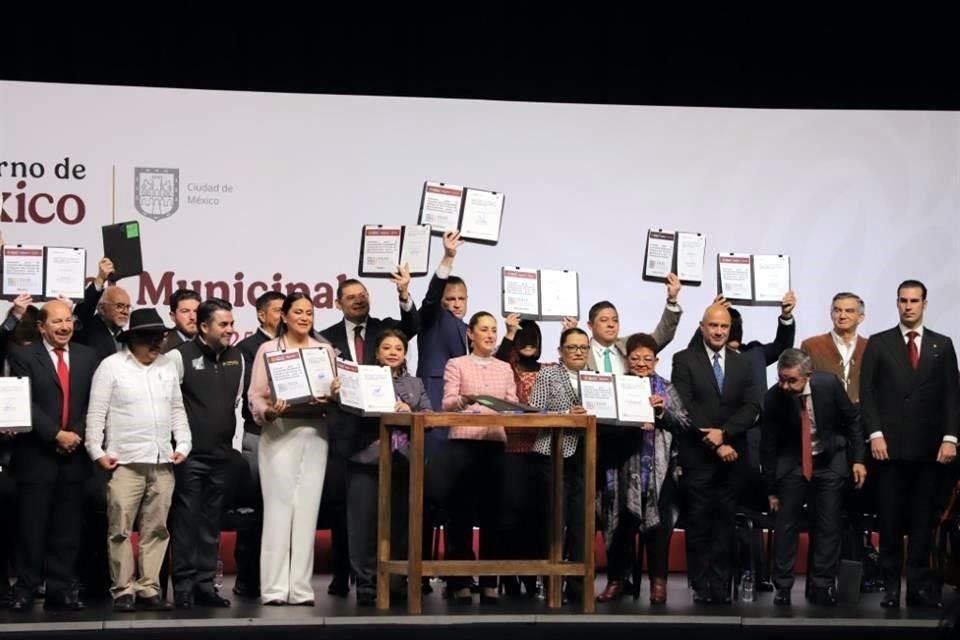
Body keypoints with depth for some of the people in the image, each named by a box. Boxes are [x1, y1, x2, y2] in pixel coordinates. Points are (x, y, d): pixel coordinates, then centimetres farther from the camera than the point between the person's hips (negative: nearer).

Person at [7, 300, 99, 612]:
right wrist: (56, 435, -14)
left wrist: (78, 435, -6)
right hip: (37, 455, -3)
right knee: (32, 525, 0)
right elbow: (26, 405, -8)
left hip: (75, 454, 3)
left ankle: (61, 588, 9)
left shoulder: (87, 357, 11)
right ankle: (25, 588, 7)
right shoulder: (23, 357, 0)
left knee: (68, 525, 4)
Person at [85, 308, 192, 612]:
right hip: (125, 461, -4)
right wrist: (97, 451, -8)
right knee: (120, 529, -4)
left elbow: (177, 409, 19)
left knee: (156, 529, 5)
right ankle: (124, 590, 3)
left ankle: (149, 589, 10)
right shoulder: (111, 366, -1)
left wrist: (183, 445, 9)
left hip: (162, 462, 5)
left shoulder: (167, 367, 14)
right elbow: (96, 413, -2)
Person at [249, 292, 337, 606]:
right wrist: (268, 411, -19)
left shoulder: (325, 349, 13)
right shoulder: (268, 349, 6)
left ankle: (301, 586, 4)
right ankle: (274, 588, -5)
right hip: (279, 432, -3)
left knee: (307, 508, 1)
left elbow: (335, 392, 15)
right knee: (278, 506, -6)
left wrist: (334, 394, -8)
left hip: (315, 432, 3)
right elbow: (256, 395, 1)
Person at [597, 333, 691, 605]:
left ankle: (658, 581, 3)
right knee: (622, 523, 1)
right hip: (624, 468, 0)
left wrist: (663, 411, -13)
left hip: (658, 469, 0)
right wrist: (631, 424, -16)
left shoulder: (666, 389, 9)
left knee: (657, 523, -3)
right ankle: (617, 579, 9)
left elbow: (685, 425, 2)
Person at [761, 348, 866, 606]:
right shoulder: (773, 398, -19)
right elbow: (768, 446, -8)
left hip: (830, 462, 1)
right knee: (785, 525, -3)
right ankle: (782, 587, 5)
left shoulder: (829, 384, -20)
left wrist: (858, 459, -7)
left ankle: (821, 586, 8)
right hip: (791, 464, 0)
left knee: (828, 526, 1)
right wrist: (771, 489, -4)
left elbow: (852, 420, -3)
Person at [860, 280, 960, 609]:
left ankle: (920, 585, 4)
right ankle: (891, 584, 5)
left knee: (923, 520, 2)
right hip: (890, 445, -1)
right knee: (890, 519, 1)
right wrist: (875, 435, -9)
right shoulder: (878, 343, 6)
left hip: (929, 447, 1)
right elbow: (867, 393, 1)